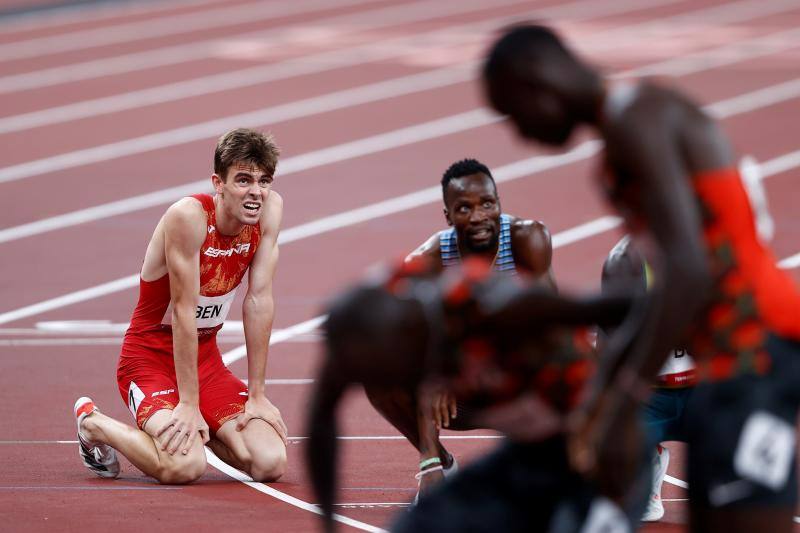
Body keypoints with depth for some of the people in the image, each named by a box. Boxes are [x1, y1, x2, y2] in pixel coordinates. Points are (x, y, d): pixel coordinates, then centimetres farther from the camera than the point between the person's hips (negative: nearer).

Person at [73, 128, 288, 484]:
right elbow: (184, 311, -24)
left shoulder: (270, 209, -7)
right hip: (151, 358, -6)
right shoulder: (189, 216, -25)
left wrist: (256, 396, -5)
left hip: (205, 359, 6)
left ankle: (196, 430, 18)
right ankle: (93, 423, 2)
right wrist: (189, 404, -24)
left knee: (271, 464, -13)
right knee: (184, 466, -29)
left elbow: (259, 302, -5)